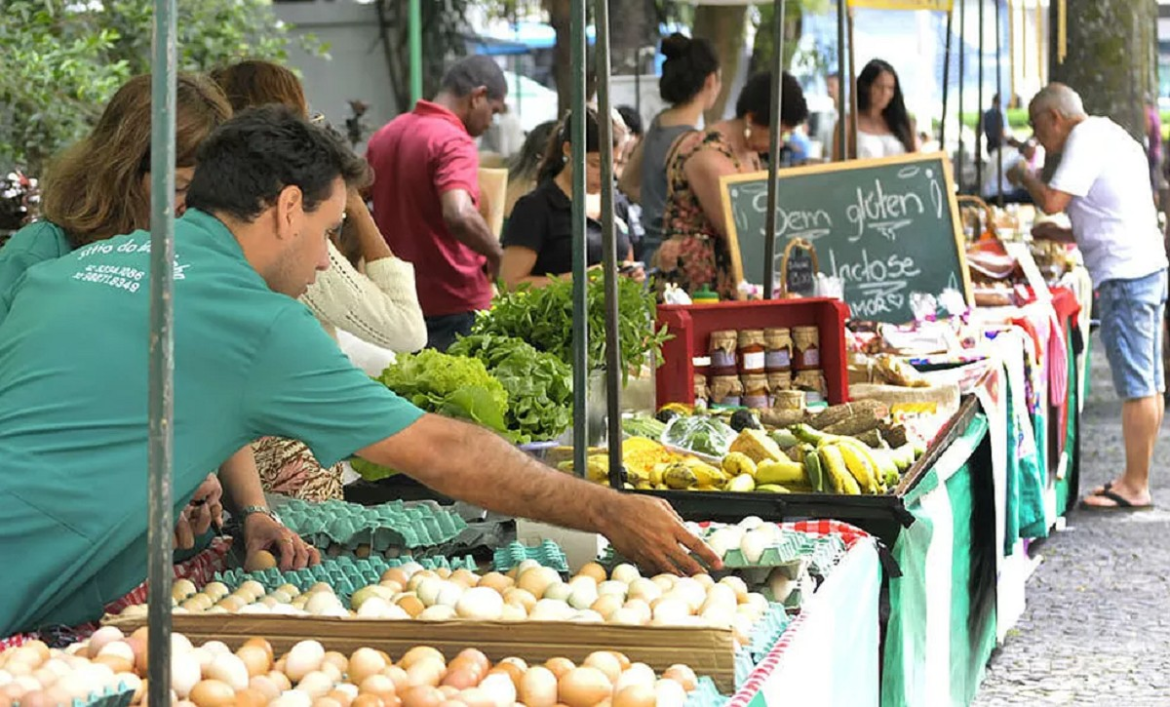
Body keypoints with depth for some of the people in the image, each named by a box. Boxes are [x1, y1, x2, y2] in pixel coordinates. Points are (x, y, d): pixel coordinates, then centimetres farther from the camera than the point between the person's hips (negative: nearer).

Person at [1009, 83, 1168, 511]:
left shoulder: (1085, 139, -9)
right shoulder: (1109, 135, 22)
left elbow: (1052, 201, -17)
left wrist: (1025, 176, 2)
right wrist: (1060, 235, 23)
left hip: (1125, 276, -10)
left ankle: (1134, 487, -4)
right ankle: (1135, 478, 17)